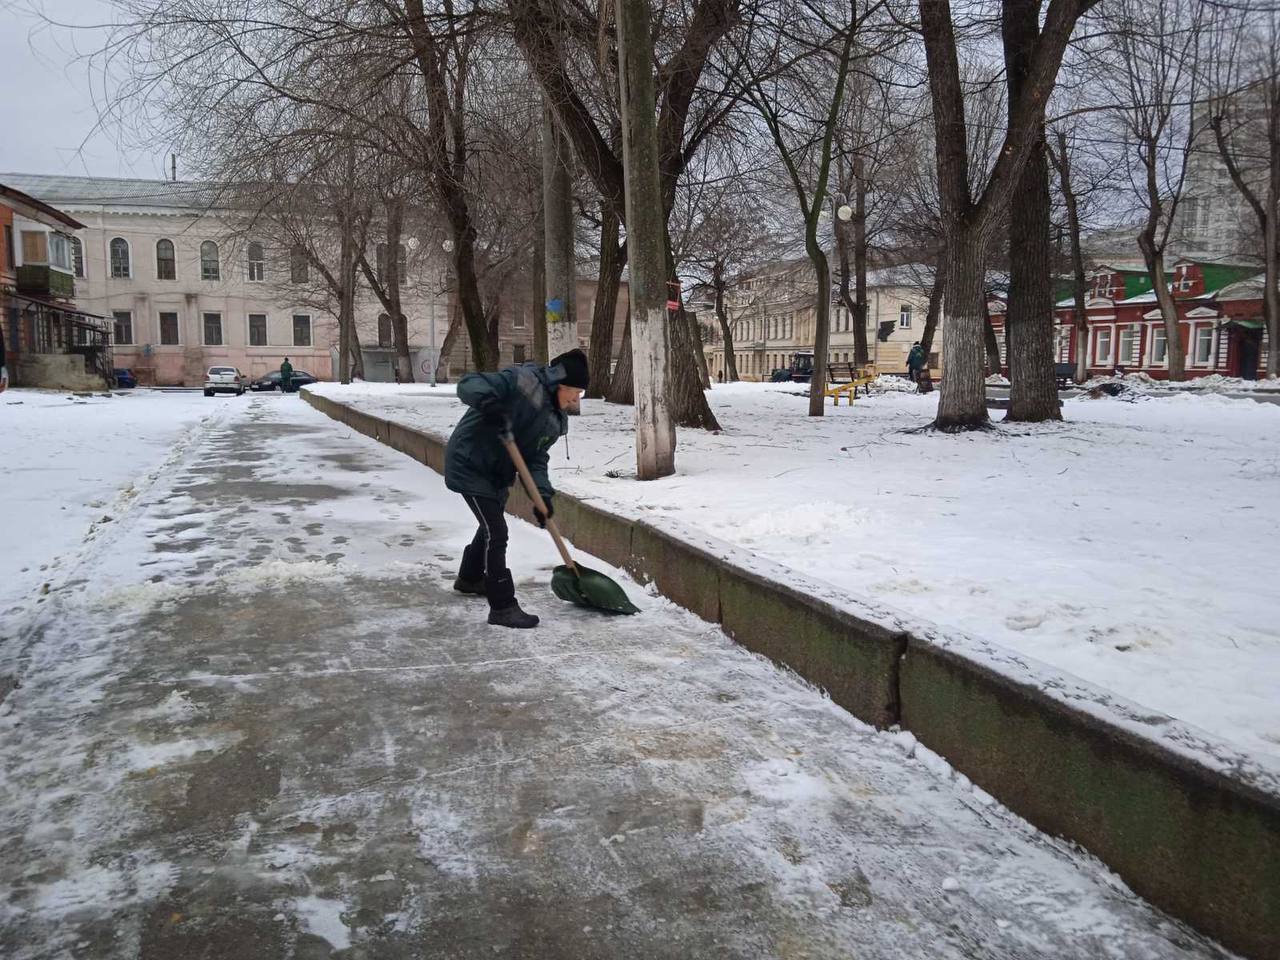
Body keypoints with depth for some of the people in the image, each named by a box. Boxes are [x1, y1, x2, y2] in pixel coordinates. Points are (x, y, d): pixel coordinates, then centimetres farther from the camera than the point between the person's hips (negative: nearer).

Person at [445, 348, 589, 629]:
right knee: (496, 532, -11)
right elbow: (468, 385, -30)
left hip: (497, 471, 10)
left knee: (491, 525, 26)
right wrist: (491, 404, -49)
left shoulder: (555, 420, 0)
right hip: (470, 464, -10)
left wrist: (542, 495, -18)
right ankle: (502, 607, -4)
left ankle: (469, 578, 51)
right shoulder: (523, 382, -25)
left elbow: (536, 459, -3)